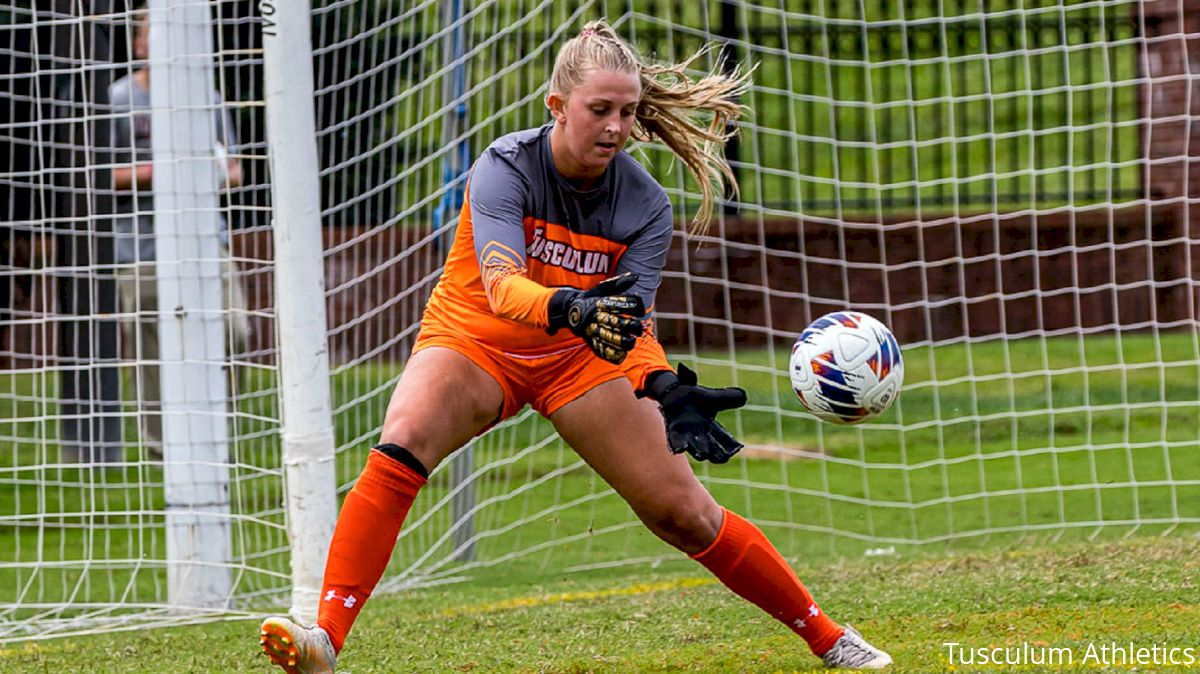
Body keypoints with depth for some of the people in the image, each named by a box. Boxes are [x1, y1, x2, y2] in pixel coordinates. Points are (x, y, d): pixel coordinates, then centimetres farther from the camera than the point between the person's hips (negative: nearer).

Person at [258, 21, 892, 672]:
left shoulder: (646, 207, -15)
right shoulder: (505, 167, -24)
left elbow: (634, 321, -22)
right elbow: (500, 283, -38)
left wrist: (666, 391, -44)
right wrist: (572, 309, -59)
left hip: (580, 359, 2)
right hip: (474, 341, -2)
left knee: (685, 513, -2)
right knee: (398, 451, -31)